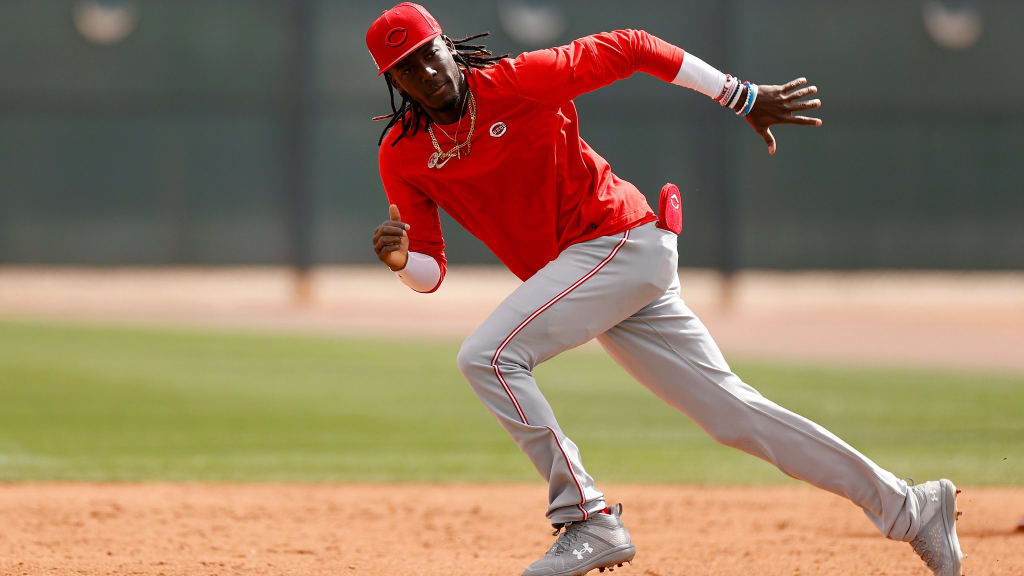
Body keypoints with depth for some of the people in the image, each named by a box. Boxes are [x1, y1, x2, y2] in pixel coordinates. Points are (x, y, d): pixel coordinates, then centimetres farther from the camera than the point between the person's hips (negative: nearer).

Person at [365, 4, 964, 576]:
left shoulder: (520, 82, -12)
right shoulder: (402, 154, 3)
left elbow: (629, 48, -7)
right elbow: (431, 273, 4)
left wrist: (747, 97, -7)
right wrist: (401, 258, -21)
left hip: (622, 240, -6)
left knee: (488, 355, -21)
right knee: (734, 411, 6)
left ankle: (589, 519, -16)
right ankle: (909, 509, 12)